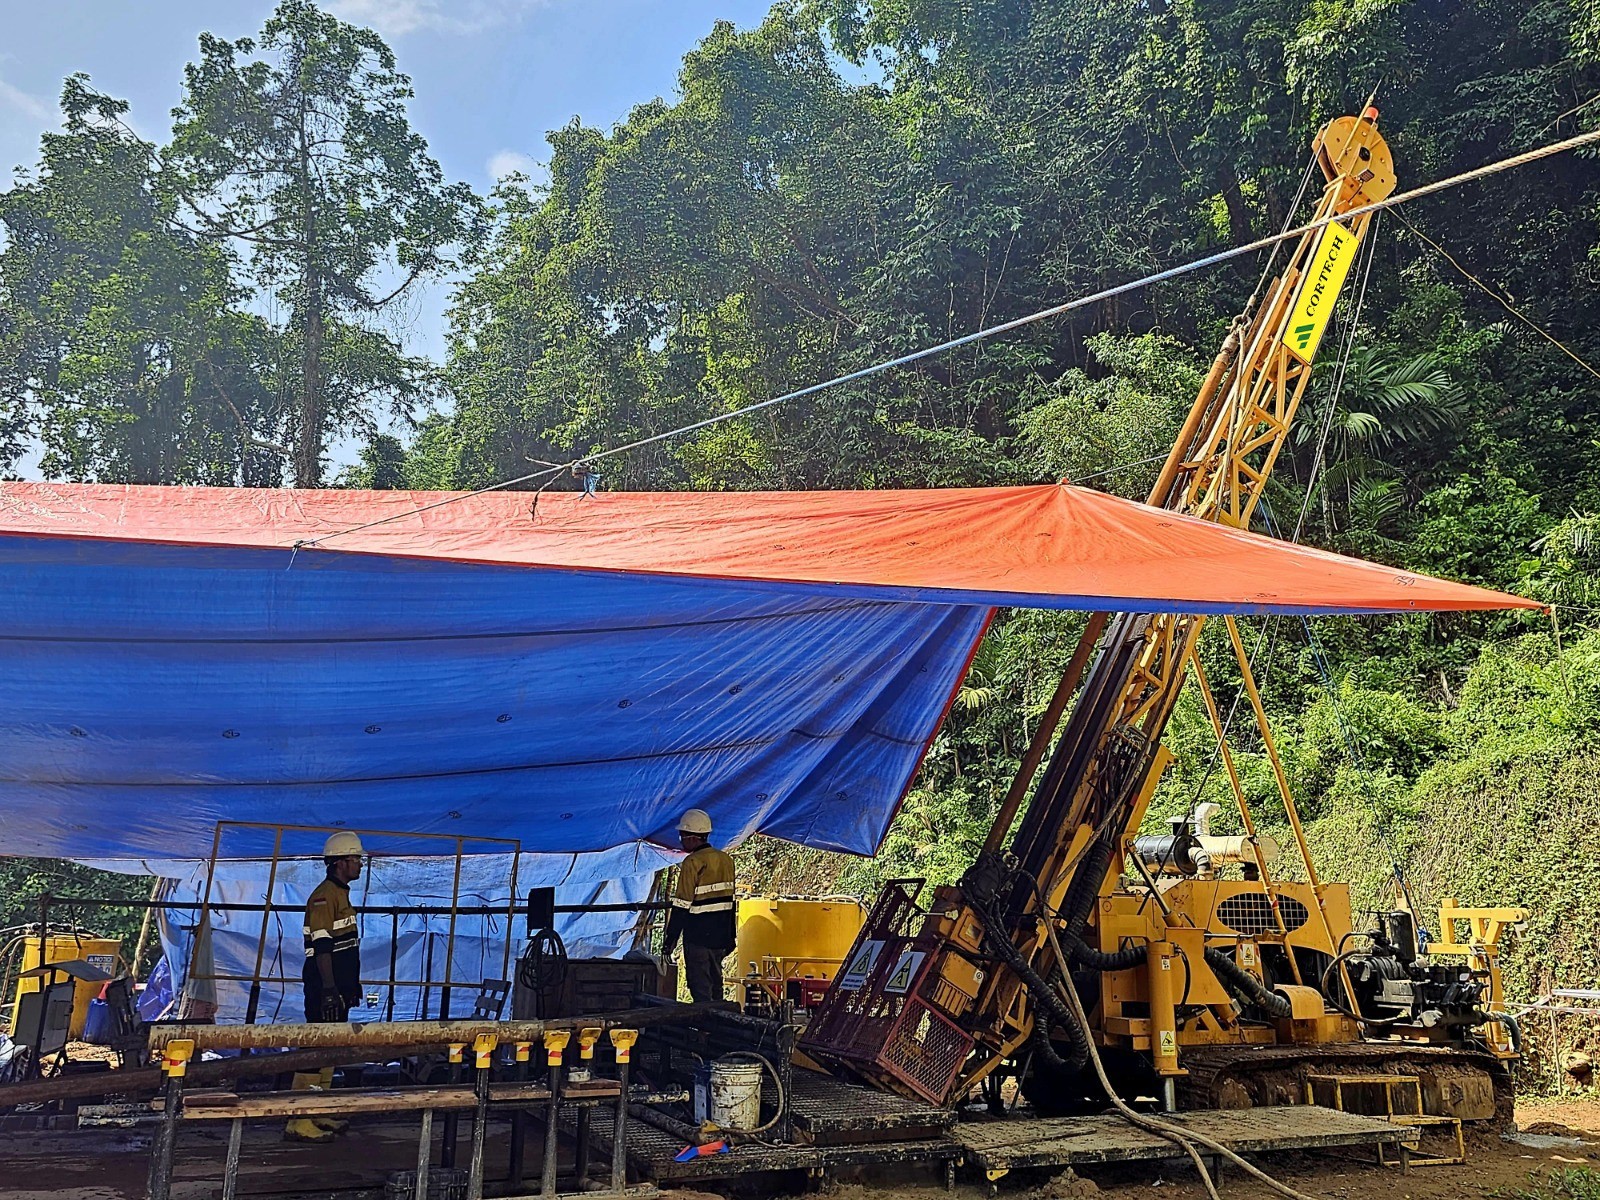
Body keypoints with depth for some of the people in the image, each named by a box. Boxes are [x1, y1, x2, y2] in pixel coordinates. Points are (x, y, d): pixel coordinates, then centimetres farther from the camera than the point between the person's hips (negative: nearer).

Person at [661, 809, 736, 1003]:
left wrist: (671, 939, -9)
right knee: (715, 983, 17)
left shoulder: (693, 863, -16)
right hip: (720, 936, 7)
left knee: (700, 989, 0)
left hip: (698, 937, -7)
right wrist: (730, 936, 19)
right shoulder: (726, 860, 8)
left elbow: (682, 905, -16)